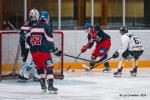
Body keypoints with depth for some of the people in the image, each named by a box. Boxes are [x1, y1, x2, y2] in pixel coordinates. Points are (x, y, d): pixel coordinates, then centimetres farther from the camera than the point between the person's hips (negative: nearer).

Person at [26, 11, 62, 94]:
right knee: (49, 67, -3)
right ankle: (50, 86, -14)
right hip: (44, 51, -6)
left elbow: (28, 39, 17)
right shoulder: (47, 28, -5)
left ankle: (43, 85, 17)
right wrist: (56, 51, 1)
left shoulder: (33, 28, 13)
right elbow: (50, 42, -9)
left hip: (34, 52, 6)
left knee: (40, 67, 19)